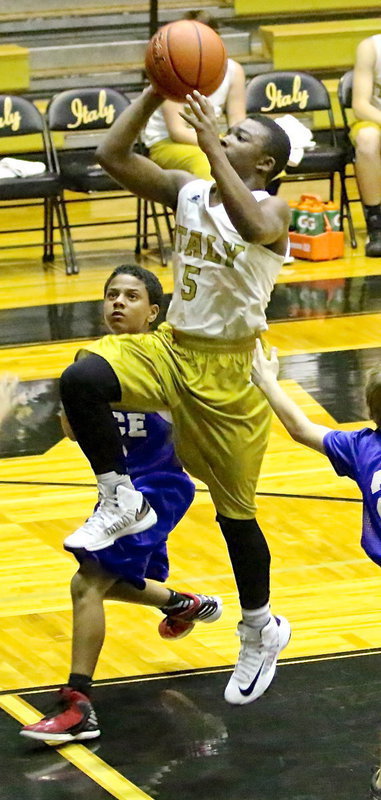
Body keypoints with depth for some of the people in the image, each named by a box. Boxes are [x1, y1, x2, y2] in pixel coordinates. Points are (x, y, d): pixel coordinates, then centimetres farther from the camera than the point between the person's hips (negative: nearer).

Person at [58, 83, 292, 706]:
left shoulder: (270, 209, -15)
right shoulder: (187, 191, 1)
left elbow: (252, 226, -42)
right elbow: (113, 156, -7)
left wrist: (210, 144, -37)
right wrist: (157, 92, -14)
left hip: (229, 370, -5)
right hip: (171, 348, 5)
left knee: (235, 512, 7)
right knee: (81, 380, -26)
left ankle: (261, 631, 30)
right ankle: (122, 502, -5)